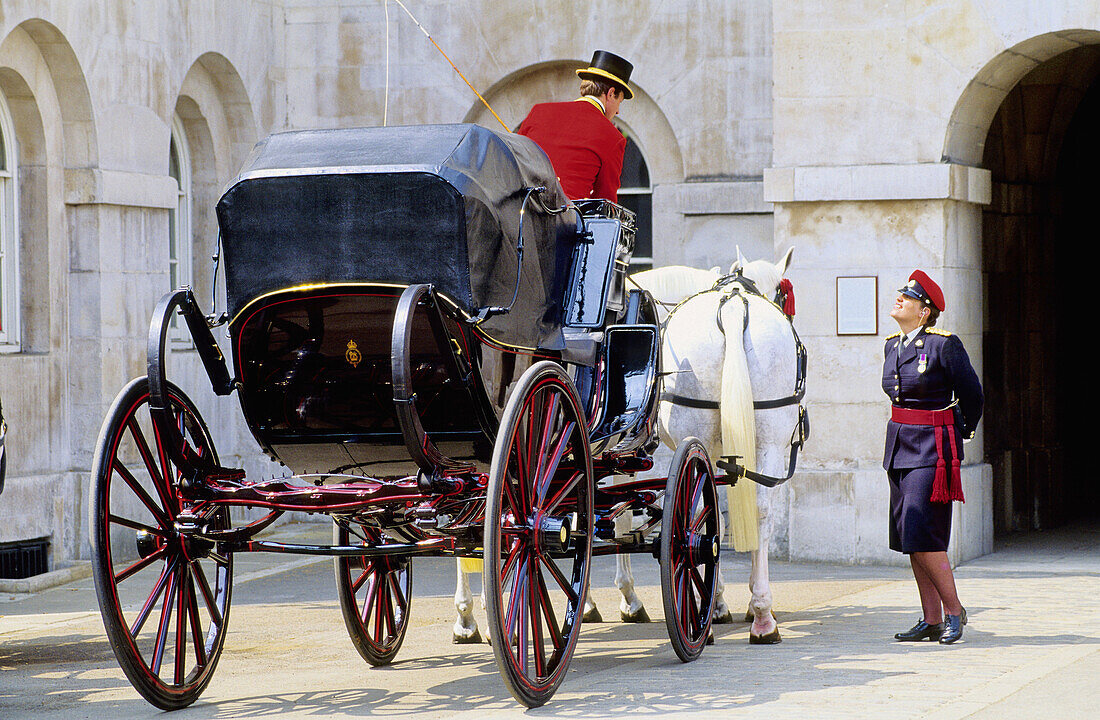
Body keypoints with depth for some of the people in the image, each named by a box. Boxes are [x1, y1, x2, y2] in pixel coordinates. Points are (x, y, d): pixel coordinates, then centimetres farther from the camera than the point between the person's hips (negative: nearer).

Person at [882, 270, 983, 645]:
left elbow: (972, 396, -2)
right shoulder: (893, 346, 10)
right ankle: (932, 621, 11)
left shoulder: (944, 345, -12)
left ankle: (954, 609, 2)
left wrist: (960, 434, 10)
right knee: (910, 538, 6)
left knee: (921, 535, -13)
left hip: (933, 449, -8)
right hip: (899, 447, 8)